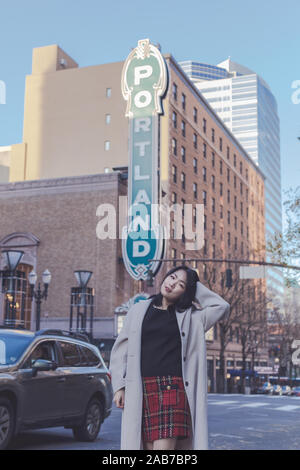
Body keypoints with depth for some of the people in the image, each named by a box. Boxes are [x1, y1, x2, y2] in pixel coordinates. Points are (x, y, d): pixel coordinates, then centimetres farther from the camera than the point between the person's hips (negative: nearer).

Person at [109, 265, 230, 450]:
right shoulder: (138, 310, 14)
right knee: (149, 446, 2)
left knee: (164, 446, -11)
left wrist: (196, 288, 9)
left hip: (173, 390, -2)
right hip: (142, 392, 2)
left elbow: (222, 306, -1)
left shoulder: (190, 317, 9)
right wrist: (119, 386, 5)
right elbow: (120, 350, 14)